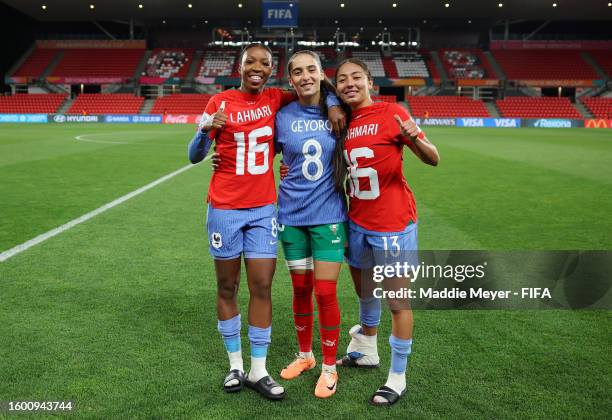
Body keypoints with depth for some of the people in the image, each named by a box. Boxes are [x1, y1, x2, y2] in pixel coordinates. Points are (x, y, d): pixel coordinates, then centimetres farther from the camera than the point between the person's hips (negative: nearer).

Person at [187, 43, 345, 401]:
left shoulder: (276, 99, 4)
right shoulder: (220, 102, -3)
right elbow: (195, 157, -5)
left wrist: (332, 105, -3)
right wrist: (206, 130, -26)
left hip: (264, 209, 2)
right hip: (225, 209, -1)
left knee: (262, 287, 1)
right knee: (227, 288, 7)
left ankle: (258, 370, 11)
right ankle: (235, 365, 21)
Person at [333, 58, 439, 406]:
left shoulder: (391, 113, -9)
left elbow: (433, 159, -13)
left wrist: (415, 140, -33)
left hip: (393, 224, -7)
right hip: (358, 222, 7)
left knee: (398, 300, 1)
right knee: (364, 290, 21)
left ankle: (398, 378, 15)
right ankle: (366, 352, 42)